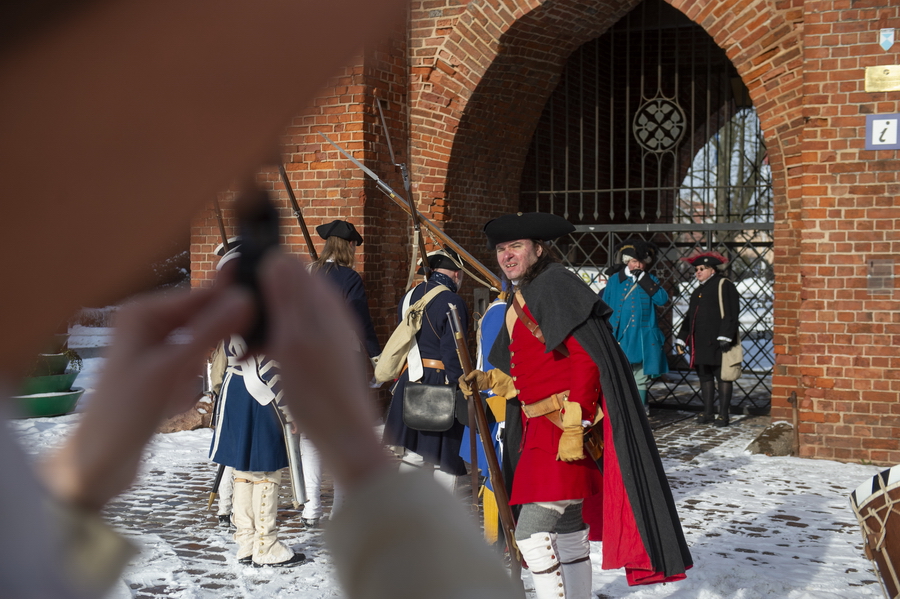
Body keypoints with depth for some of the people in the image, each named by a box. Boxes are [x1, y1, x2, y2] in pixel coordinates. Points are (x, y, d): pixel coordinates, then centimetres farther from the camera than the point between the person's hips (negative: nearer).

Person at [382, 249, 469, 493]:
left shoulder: (409, 297, 12)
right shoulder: (452, 302, -11)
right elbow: (454, 354, -16)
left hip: (409, 381, 7)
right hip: (440, 384, -7)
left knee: (413, 454, 14)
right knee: (447, 459, 2)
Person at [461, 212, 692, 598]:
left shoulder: (555, 285, -11)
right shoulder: (518, 303, 17)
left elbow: (586, 360, -19)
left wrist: (573, 427, -24)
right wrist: (489, 380, 11)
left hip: (570, 427, -10)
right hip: (542, 428, 10)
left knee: (532, 529, -15)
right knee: (567, 527, 16)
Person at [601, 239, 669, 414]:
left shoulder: (651, 281, 9)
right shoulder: (615, 280, 6)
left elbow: (662, 299, -9)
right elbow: (605, 307, 8)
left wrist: (644, 279, -11)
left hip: (644, 339, 2)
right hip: (620, 338, -2)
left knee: (641, 378, 8)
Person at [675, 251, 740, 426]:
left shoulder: (724, 285, -3)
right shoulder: (698, 291, 22)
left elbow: (730, 313, -12)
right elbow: (689, 317, 25)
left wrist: (725, 337, -18)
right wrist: (682, 339, 19)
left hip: (717, 343, -8)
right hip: (701, 343, 8)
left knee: (723, 377, -3)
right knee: (705, 376, 9)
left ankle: (723, 414, -1)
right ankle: (708, 412, 14)